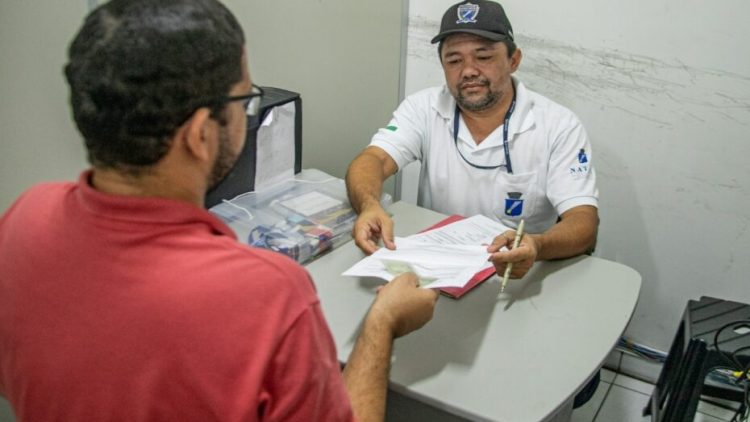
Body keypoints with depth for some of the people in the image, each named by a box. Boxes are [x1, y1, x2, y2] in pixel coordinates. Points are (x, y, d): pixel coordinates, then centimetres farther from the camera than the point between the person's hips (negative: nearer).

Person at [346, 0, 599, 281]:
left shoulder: (559, 126, -9)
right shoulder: (423, 108, -2)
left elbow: (584, 222, -17)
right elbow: (372, 161, -14)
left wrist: (536, 247, -40)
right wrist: (369, 206, -38)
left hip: (518, 276, -1)